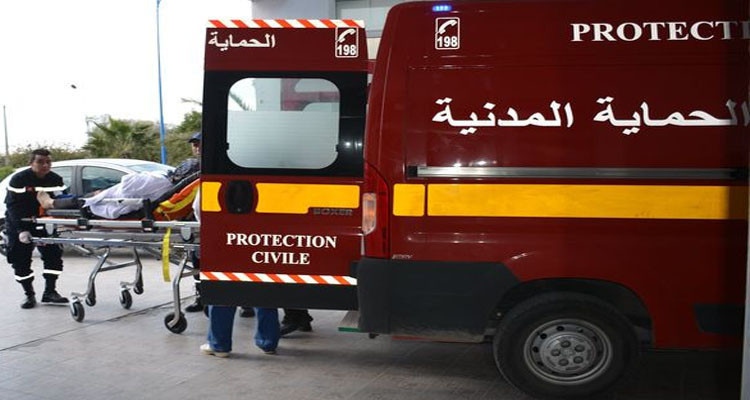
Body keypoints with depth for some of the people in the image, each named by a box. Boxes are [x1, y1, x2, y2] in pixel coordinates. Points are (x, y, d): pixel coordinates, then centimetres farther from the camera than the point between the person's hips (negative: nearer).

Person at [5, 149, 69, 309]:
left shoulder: (56, 180, -6)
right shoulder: (19, 180, -18)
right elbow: (13, 206, -21)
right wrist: (21, 230, -31)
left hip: (44, 223, 3)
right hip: (19, 225, -3)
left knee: (54, 255, -4)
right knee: (21, 260, -2)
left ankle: (50, 291, 7)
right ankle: (29, 295, 11)